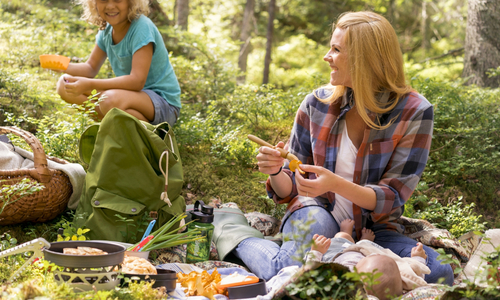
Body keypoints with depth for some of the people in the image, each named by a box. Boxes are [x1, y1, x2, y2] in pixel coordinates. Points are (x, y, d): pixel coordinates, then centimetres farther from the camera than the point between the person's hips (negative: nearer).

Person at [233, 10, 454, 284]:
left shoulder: (414, 112, -8)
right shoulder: (317, 103, 0)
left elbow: (391, 199, -12)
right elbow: (289, 189, 6)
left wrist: (336, 184, -29)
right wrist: (275, 171, -18)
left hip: (374, 229, 0)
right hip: (317, 219, 0)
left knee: (438, 274, -27)